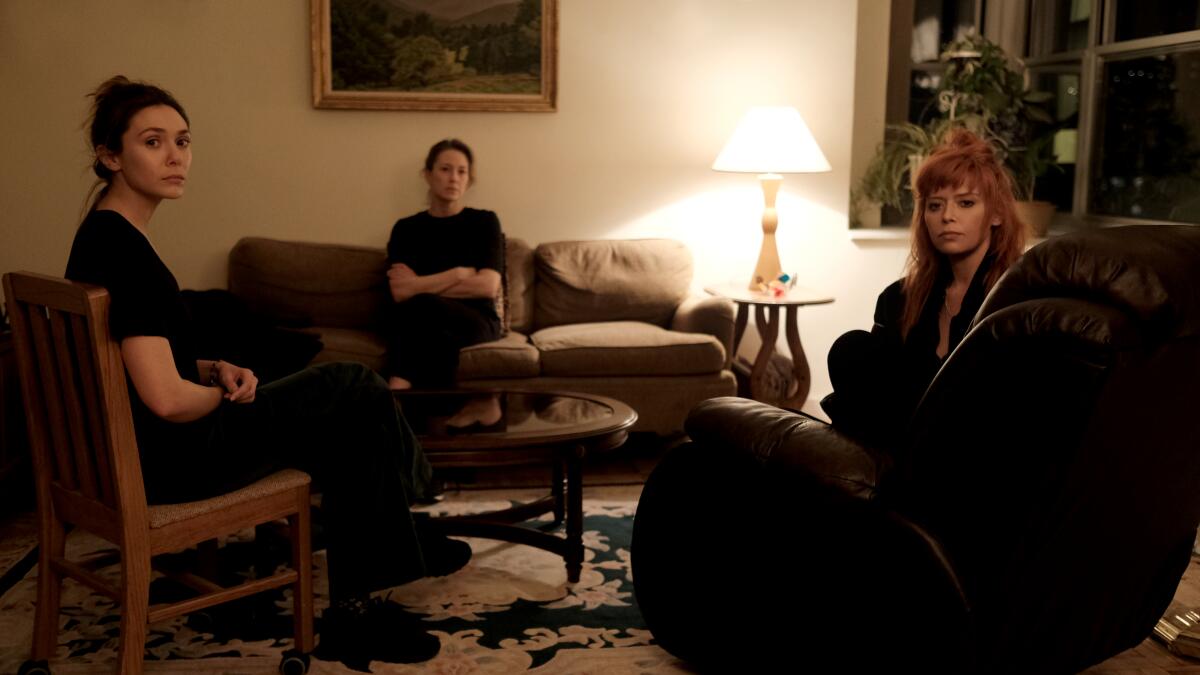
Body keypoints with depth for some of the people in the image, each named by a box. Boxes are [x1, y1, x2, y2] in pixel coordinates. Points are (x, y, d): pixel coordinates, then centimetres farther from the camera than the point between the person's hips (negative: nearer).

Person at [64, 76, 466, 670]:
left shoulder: (106, 234, 9)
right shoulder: (122, 247, -22)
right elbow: (167, 400, -28)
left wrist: (215, 371, 2)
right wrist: (226, 393, -7)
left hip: (143, 446, 10)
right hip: (169, 460, -10)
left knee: (346, 418, 16)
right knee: (357, 390, 2)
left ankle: (356, 610, 18)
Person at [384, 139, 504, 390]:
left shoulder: (484, 222, 8)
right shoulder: (406, 228, 12)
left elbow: (488, 286, -8)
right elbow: (399, 292, -4)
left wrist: (419, 285, -9)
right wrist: (459, 274, -11)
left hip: (477, 323, -1)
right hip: (422, 323, 1)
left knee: (418, 308, -35)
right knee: (440, 338, -39)